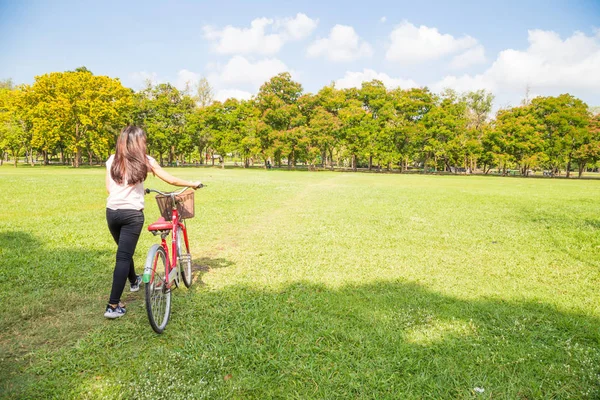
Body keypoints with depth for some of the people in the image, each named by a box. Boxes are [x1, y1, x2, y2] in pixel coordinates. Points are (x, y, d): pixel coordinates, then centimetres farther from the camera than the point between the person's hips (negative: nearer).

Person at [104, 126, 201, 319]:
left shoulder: (112, 160, 7)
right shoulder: (145, 161, -2)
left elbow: (109, 187, 12)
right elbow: (172, 180, 2)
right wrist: (193, 184, 16)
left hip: (112, 212, 5)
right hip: (132, 214, -5)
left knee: (124, 251, 25)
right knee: (124, 257, -1)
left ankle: (134, 281, 50)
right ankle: (113, 306, -4)